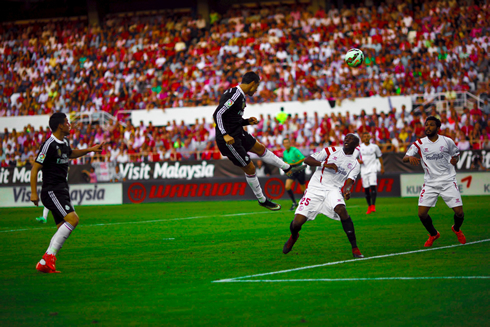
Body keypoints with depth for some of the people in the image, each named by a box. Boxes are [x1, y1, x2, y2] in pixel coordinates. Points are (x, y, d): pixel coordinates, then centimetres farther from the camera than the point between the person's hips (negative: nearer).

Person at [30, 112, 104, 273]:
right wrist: (33, 193, -17)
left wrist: (90, 149, 33)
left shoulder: (64, 142, 14)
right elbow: (35, 168, -13)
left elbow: (71, 154, 39)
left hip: (62, 191, 10)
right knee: (73, 219, -22)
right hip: (52, 192, -10)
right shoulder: (49, 144, -14)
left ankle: (44, 263, 5)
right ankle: (50, 255, -20)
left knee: (63, 228, 4)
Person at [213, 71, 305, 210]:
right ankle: (262, 200, 18)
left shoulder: (239, 95, 9)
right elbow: (217, 114, -27)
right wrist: (225, 135, -32)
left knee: (260, 149, 23)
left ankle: (288, 169, 40)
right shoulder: (235, 95, -21)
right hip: (230, 140, -10)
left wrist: (247, 122, 8)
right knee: (249, 168, 2)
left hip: (238, 133, 10)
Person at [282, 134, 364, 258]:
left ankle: (355, 249, -24)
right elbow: (307, 160, 0)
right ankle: (293, 236, 30)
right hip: (315, 188, 0)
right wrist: (324, 164, -17)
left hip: (333, 190, 0)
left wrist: (347, 190, -27)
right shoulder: (331, 151, 7)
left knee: (341, 210, -33)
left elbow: (349, 182, -3)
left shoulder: (354, 164, 12)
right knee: (297, 223, -10)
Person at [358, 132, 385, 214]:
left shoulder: (374, 146, 5)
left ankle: (373, 206, -19)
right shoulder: (359, 147, 5)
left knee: (373, 186, -17)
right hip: (364, 170, 2)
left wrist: (382, 167, 15)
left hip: (372, 169, -2)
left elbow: (379, 157, 16)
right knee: (366, 188, 3)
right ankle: (369, 206, 16)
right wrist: (358, 160, -10)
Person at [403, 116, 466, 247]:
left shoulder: (447, 141, 0)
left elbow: (456, 153, 16)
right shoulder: (419, 144, -1)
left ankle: (457, 229, 29)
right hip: (430, 183, 1)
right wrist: (410, 157, -33)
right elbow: (404, 158, -9)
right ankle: (433, 234, 20)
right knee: (422, 214, -10)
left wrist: (455, 159, -8)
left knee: (459, 212, -7)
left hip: (448, 181, -1)